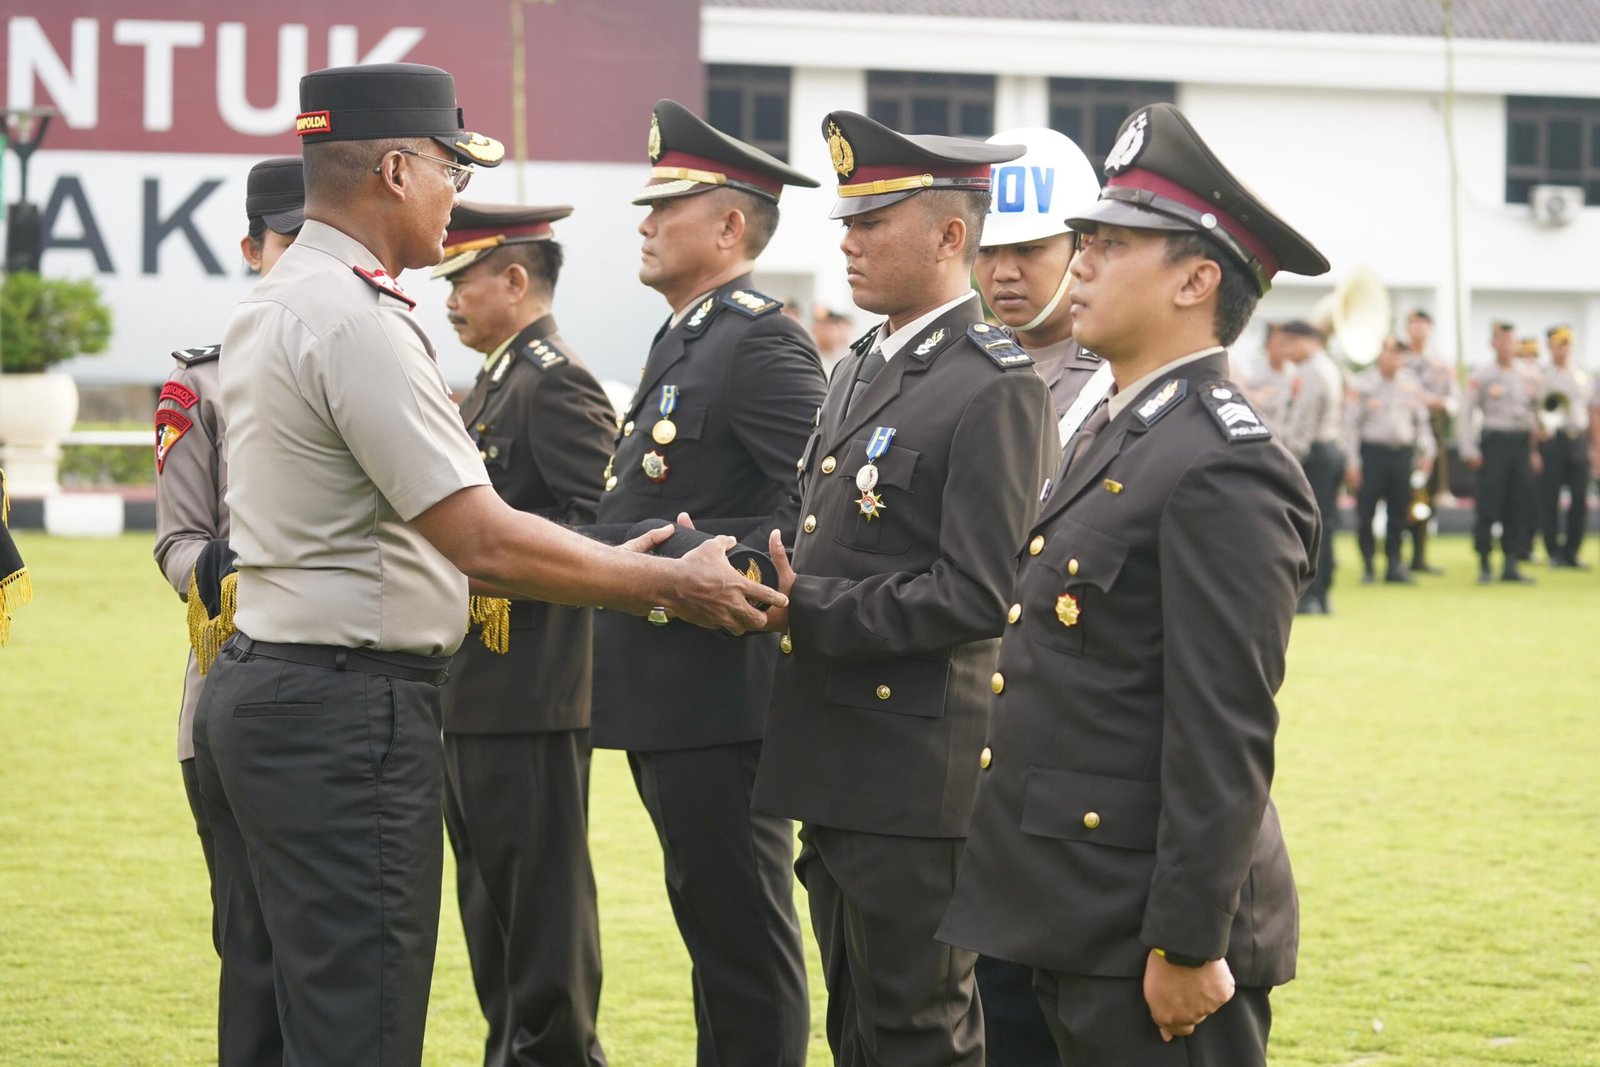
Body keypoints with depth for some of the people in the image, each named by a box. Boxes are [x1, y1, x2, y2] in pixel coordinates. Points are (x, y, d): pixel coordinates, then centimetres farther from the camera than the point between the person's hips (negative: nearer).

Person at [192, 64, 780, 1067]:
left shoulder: (274, 307, 14)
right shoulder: (356, 321, -17)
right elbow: (485, 542, -20)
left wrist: (617, 564, 18)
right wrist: (671, 585, -10)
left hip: (257, 686, 10)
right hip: (346, 715, -10)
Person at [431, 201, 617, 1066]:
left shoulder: (558, 384, -12)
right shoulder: (490, 386, 18)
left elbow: (603, 526, -20)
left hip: (530, 697, -10)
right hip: (471, 694, 10)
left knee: (542, 903, -3)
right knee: (492, 897, 15)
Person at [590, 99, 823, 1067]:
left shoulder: (765, 345, -14)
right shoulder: (682, 341, 18)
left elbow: (823, 511, -23)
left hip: (723, 693, -10)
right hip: (667, 695, 10)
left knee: (744, 933, -4)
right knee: (708, 918, 17)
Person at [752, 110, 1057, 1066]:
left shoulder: (997, 387, -14)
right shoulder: (864, 370, 15)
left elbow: (978, 594, -20)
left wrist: (807, 612, -17)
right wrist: (778, 586, 3)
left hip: (919, 769, -9)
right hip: (838, 765, 9)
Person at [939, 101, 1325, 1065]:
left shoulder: (1226, 468, -16)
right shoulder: (1119, 435, 15)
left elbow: (1225, 738, -20)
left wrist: (1186, 946, -21)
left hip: (1149, 932, -9)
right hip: (1076, 920, 9)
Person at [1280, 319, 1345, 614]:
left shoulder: (1309, 373, -14)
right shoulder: (1331, 369, 17)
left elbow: (1303, 422, -18)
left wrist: (1291, 458, -16)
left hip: (1314, 453, -10)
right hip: (1334, 449, 10)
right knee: (1324, 525, 10)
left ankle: (1309, 596, -11)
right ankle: (1321, 595, 12)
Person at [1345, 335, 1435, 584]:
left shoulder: (1411, 383, 10)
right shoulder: (1363, 384, -2)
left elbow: (1422, 420, 15)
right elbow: (1351, 424, -4)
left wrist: (1427, 451, 5)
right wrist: (1353, 463, -9)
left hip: (1403, 451, 4)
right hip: (1372, 453, -3)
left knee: (1399, 512, 5)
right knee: (1366, 512, -1)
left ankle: (1394, 565, 14)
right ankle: (1368, 566, 10)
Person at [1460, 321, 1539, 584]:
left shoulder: (1527, 378, 13)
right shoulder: (1481, 377, -1)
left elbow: (1535, 414, 18)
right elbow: (1466, 414, -4)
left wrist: (1535, 450, 12)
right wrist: (1470, 450, -11)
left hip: (1521, 443, 5)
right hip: (1494, 442, -5)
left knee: (1518, 506, 4)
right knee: (1488, 506, -5)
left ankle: (1511, 564, 9)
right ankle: (1484, 566, 1)